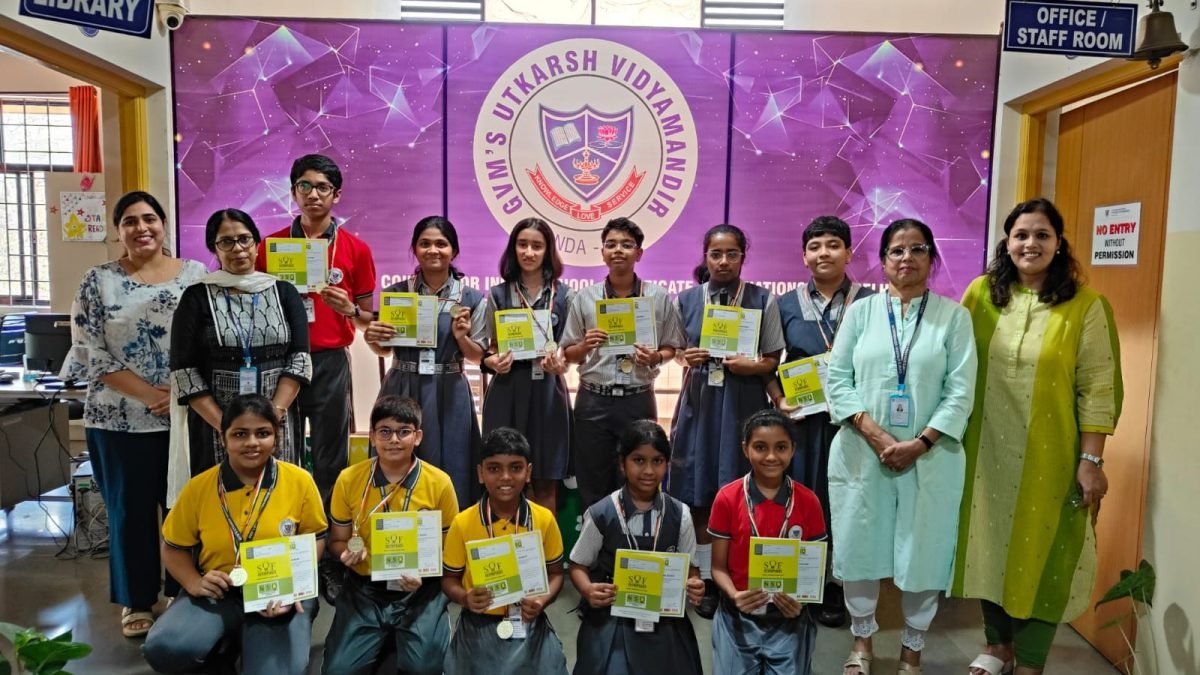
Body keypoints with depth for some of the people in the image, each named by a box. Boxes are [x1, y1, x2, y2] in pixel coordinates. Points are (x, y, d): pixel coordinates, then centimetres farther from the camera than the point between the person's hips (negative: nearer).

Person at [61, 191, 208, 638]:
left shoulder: (195, 275, 2)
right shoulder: (98, 281, 1)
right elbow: (90, 351, -5)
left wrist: (180, 393, -13)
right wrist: (147, 392, -12)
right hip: (119, 418, 0)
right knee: (130, 509, 10)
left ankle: (184, 590, 27)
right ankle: (136, 600, 26)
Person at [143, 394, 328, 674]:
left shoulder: (300, 481, -6)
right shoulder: (198, 487, -2)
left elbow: (315, 539, 3)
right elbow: (173, 547, 10)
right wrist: (194, 582, -10)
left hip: (281, 593, -1)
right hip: (217, 594, 2)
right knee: (164, 648, -27)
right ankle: (222, 650, 8)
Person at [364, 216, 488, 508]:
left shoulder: (471, 298, 0)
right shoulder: (395, 293, 3)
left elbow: (478, 355, 5)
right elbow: (385, 350, 11)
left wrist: (461, 337, -14)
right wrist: (372, 338, -10)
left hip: (448, 395, -1)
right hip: (402, 391, 1)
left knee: (447, 471, 5)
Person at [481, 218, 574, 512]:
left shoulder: (564, 295, 5)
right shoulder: (497, 294, 5)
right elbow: (487, 349, 6)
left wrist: (559, 364, -17)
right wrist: (494, 362, -16)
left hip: (548, 391, 0)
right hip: (507, 391, 0)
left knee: (546, 483, 7)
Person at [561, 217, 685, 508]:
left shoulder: (659, 297, 2)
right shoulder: (585, 297, 3)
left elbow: (671, 348, 9)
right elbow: (568, 354, 8)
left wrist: (655, 357, -12)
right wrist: (585, 346, -12)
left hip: (638, 401, 0)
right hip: (593, 401, 1)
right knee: (593, 486, 8)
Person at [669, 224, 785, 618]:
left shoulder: (763, 300, 0)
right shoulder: (686, 300, 6)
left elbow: (773, 358, 4)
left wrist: (752, 366, -16)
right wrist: (687, 358, -7)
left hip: (744, 404, -2)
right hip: (700, 403, 2)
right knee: (700, 495, 5)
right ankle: (708, 581, 19)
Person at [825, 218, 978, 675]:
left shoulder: (954, 316, 2)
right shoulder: (860, 311, 4)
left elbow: (960, 392, -4)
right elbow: (837, 379, -2)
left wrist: (918, 444, -14)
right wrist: (875, 435, -13)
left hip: (930, 458, 0)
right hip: (861, 454, 1)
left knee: (923, 552, 7)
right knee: (860, 547, 9)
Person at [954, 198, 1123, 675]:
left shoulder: (1086, 306, -6)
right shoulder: (982, 294, 1)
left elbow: (1098, 390, -7)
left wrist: (1091, 461, -11)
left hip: (1049, 456, -3)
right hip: (988, 450, 3)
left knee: (1040, 554, 5)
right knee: (992, 545, 13)